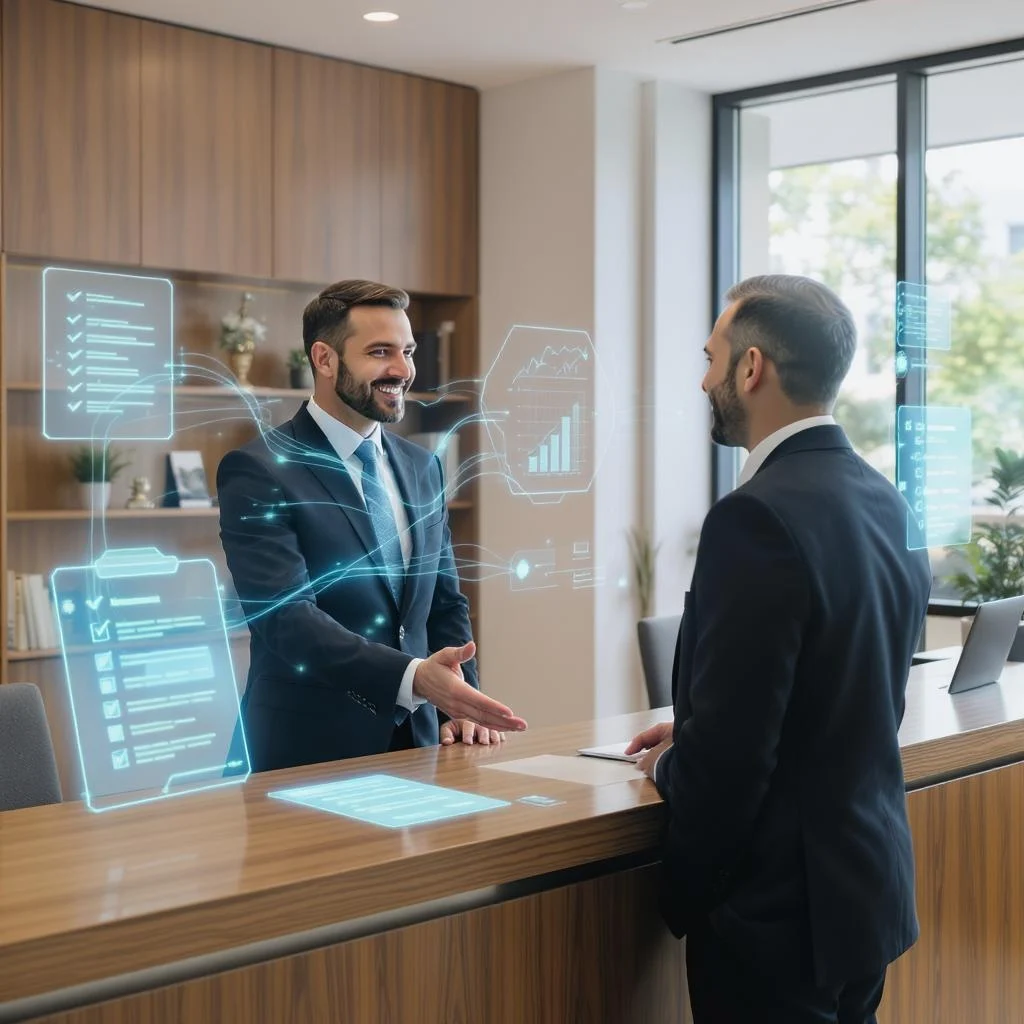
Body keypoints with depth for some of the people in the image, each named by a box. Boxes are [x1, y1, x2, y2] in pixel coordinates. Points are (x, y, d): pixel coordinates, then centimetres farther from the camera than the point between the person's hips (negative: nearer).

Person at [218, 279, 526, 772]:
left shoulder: (422, 467, 9)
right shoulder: (258, 472, -12)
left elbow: (445, 603, 13)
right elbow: (286, 618, -22)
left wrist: (461, 704, -4)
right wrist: (413, 678, -33)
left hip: (415, 747, 6)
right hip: (308, 755, -5)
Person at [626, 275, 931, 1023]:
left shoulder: (761, 516, -23)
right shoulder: (887, 504, 4)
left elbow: (729, 752, -23)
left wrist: (668, 767, -3)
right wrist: (694, 742, 11)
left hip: (779, 905, -8)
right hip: (867, 881, 8)